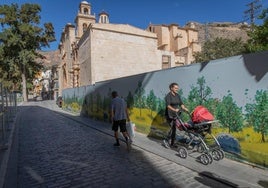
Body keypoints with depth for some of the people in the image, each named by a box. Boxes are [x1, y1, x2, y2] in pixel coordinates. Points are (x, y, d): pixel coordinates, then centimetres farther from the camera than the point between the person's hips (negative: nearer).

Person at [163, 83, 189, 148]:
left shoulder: (178, 96, 11)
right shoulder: (168, 96, -10)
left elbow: (181, 103, 10)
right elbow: (168, 105, -22)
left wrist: (184, 108, -9)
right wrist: (174, 109, -36)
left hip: (176, 114, 6)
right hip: (170, 115, -6)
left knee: (174, 128, 6)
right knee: (173, 128, -12)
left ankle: (172, 143, 18)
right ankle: (166, 140, 6)